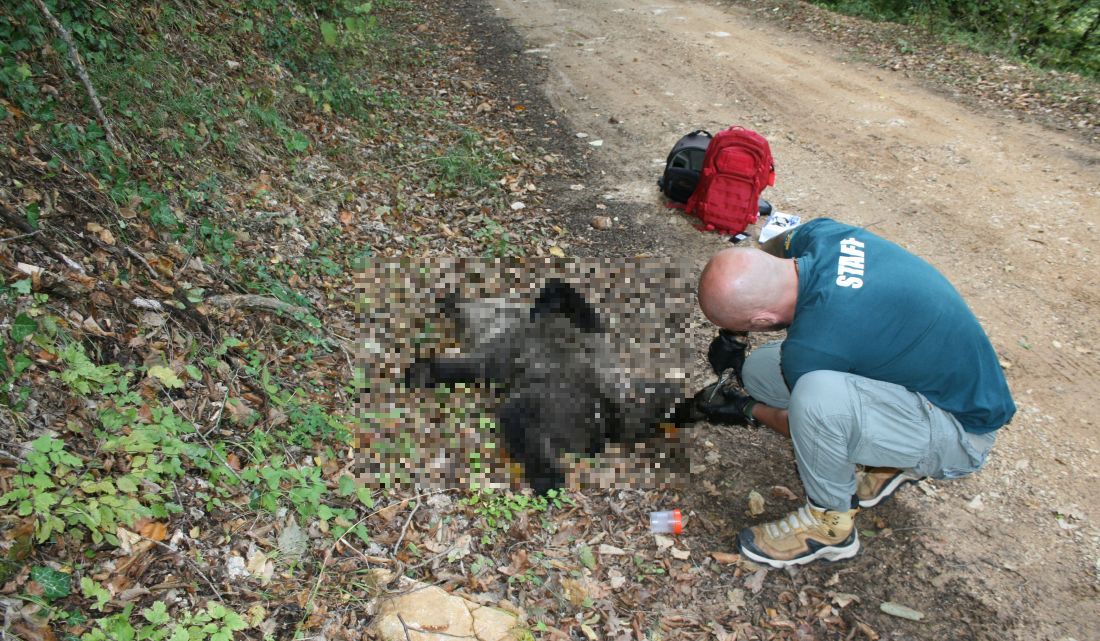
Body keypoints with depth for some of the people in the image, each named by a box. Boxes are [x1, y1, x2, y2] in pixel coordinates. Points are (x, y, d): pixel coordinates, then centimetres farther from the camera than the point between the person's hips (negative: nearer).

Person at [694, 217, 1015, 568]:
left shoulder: (812, 346, -34)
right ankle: (884, 461, 12)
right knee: (758, 369, -1)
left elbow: (812, 415, -12)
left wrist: (748, 410, 5)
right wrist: (731, 337, 3)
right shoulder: (816, 233, -15)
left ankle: (830, 525, -8)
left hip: (961, 430, -8)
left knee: (817, 394, -37)